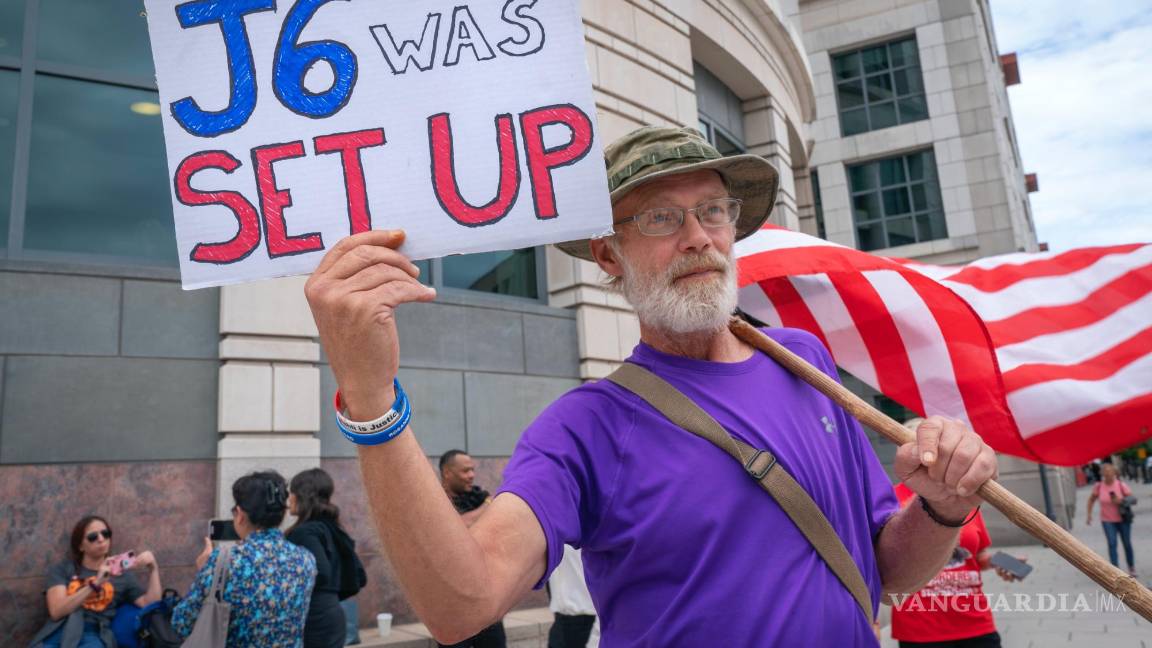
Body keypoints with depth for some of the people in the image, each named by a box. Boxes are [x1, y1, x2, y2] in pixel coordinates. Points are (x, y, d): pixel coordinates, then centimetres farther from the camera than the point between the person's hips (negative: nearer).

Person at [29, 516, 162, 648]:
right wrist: (94, 584, -9)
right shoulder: (62, 569, 18)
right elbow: (56, 611, 2)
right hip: (58, 631, 1)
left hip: (94, 635, -1)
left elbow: (151, 607, 7)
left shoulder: (122, 575, 18)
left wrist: (153, 568, -3)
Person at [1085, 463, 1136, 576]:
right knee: (1112, 544, -12)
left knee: (1127, 543, 13)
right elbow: (1091, 499, 6)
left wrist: (1121, 501, -22)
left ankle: (1131, 568, 34)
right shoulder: (1099, 486, -8)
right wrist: (1089, 514, 2)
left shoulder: (1121, 485, -12)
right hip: (1107, 520, 0)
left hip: (1123, 519, 0)